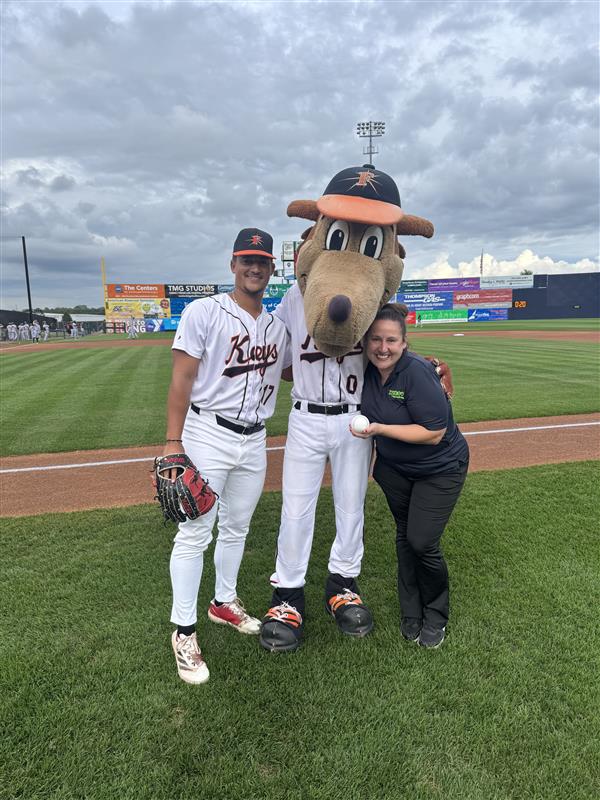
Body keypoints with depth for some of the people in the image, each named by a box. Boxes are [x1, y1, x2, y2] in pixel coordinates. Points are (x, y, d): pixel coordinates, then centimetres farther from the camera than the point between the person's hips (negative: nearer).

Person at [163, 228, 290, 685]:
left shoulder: (277, 325, 10)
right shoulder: (204, 312, -7)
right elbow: (182, 379, -11)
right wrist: (173, 443, -16)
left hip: (254, 441, 6)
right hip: (207, 436, -5)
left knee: (237, 528, 17)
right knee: (195, 533, -1)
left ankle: (225, 602, 38)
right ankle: (184, 632, 14)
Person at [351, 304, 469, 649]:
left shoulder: (417, 372, -30)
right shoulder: (368, 369, -10)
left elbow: (434, 433, -29)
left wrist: (380, 429, -31)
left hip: (440, 468, -5)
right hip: (394, 467, 6)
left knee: (422, 542, -5)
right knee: (405, 537, 14)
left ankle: (436, 616, 23)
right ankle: (411, 614, 33)